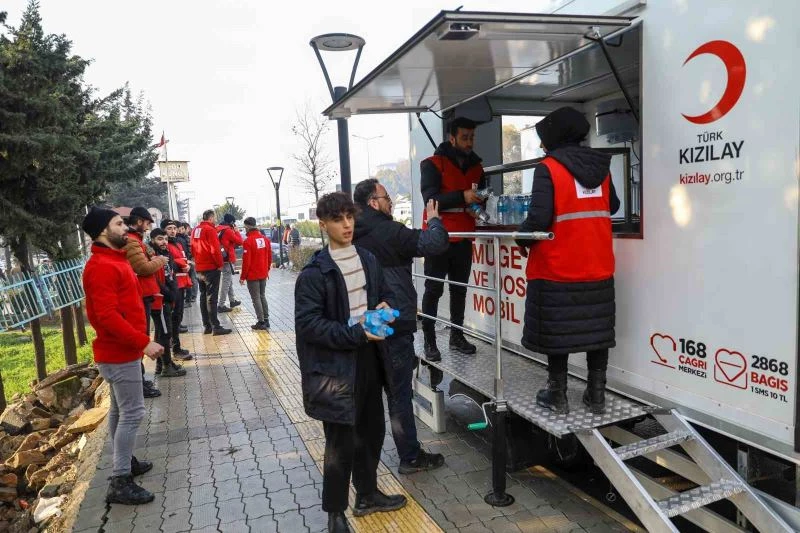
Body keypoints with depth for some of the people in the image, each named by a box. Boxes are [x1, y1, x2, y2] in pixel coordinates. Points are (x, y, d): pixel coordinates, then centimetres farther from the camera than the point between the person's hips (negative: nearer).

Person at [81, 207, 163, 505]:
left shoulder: (113, 260, 12)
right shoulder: (102, 266, -21)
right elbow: (107, 316, -28)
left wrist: (139, 341, 15)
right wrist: (144, 342, -25)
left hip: (121, 350, 10)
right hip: (120, 353, -10)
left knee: (120, 410, 19)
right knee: (132, 413, -6)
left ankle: (124, 461, 33)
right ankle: (120, 483, 1)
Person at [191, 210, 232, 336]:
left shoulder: (195, 230, 13)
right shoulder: (210, 229, -12)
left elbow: (193, 249, 16)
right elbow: (215, 249, -19)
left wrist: (198, 262, 18)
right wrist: (220, 264, -10)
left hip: (199, 268, 8)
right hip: (211, 268, -8)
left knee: (203, 296, 12)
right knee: (211, 297, -7)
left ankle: (206, 326, 16)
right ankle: (215, 327, -6)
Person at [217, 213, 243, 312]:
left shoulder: (218, 230, 11)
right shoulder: (228, 230, -14)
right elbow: (239, 241, -10)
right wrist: (236, 231, 1)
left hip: (222, 259, 9)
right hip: (228, 259, -9)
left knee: (229, 281, 20)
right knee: (226, 282, -6)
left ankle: (232, 300, 30)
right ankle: (221, 305, -5)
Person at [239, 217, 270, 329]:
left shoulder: (248, 241, -16)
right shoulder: (265, 239, 2)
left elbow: (246, 261, -16)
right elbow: (269, 257, 9)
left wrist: (243, 277, -7)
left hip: (252, 275, -6)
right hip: (263, 274, 6)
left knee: (256, 298, 2)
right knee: (262, 296, 17)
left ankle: (261, 322, 3)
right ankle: (266, 320, 20)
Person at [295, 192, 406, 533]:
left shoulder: (368, 260, 7)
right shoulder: (314, 273, -14)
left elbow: (384, 294, 20)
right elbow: (307, 323, -18)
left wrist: (385, 307, -4)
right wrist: (356, 333, -23)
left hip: (368, 358, 7)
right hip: (336, 365, -7)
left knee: (371, 431, 19)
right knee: (341, 442, 3)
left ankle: (367, 495, 40)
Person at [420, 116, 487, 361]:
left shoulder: (476, 167, 13)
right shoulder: (432, 164, -6)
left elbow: (481, 197, 23)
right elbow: (430, 198, -18)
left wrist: (477, 206, -1)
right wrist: (462, 197, -29)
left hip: (464, 238, 6)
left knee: (459, 288, 11)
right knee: (433, 290, -1)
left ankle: (457, 336, 21)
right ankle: (429, 341, 5)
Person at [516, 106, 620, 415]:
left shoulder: (548, 169, -11)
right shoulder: (600, 168, 8)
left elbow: (539, 218, -19)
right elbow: (613, 207, 18)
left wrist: (523, 238, -1)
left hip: (558, 268, -5)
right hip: (598, 267, 6)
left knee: (557, 330, 6)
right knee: (596, 328, 12)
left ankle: (557, 395, 16)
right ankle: (596, 395, 20)